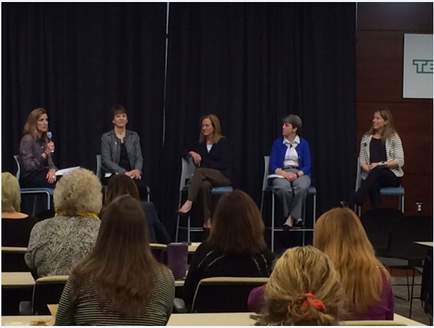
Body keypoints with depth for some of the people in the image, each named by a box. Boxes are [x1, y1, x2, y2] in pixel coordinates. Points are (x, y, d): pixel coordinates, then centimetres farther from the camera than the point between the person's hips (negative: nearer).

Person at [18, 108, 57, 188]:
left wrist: (52, 170, -11)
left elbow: (50, 163, 13)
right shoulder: (27, 139, -9)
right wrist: (45, 154, -23)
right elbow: (28, 167, -15)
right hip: (29, 178, -7)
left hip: (42, 174, 7)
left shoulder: (45, 140, 15)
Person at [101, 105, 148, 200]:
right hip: (114, 174, -3)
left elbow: (139, 157, 9)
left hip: (132, 173, 3)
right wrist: (124, 172, -18)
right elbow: (106, 161, -5)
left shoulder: (134, 136, 14)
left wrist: (137, 170, -14)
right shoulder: (106, 137, 3)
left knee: (141, 186, -32)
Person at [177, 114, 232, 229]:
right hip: (206, 177, 3)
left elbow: (224, 163, -7)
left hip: (223, 177, -3)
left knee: (200, 171, -34)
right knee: (205, 184, -37)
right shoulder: (200, 143, 17)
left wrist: (206, 167, -16)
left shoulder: (223, 142, 3)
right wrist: (191, 153, -5)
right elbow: (183, 153, 18)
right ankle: (207, 220, -40)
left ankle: (189, 203, -43)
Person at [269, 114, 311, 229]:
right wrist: (284, 173, -17)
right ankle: (296, 217, -17)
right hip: (282, 173, 0)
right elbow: (272, 165, 2)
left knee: (302, 187, -38)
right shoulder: (277, 143, 8)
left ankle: (291, 218, -27)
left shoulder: (303, 144, 7)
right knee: (283, 188, -38)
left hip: (299, 173, 0)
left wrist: (297, 174, -19)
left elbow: (307, 166, 1)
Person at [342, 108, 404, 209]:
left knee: (376, 171, -37)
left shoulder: (394, 138, 3)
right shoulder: (366, 138, 14)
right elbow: (362, 159, 8)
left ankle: (351, 204, -49)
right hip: (371, 176, 2)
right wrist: (368, 169, -14)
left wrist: (380, 164, -15)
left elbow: (400, 161, -4)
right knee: (374, 186, -37)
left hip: (392, 176, -2)